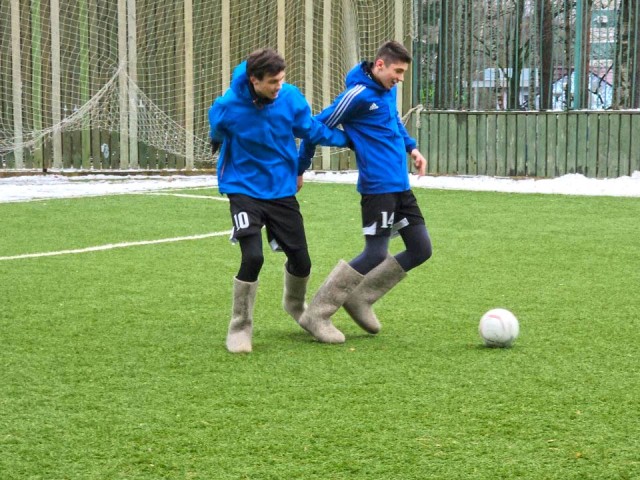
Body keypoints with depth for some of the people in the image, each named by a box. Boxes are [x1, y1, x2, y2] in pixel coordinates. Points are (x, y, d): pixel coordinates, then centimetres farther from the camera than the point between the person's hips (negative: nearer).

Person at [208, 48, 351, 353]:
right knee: (253, 257, -21)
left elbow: (313, 130, 4)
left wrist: (350, 140, 2)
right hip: (245, 190, -3)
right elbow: (218, 136, 4)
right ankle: (240, 328, -1)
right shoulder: (227, 107, -20)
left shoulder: (290, 97, -14)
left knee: (301, 261, 8)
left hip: (282, 190, 3)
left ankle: (295, 305, 43)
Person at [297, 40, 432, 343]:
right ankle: (316, 315, -1)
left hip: (400, 186, 9)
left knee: (421, 249, 8)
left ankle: (359, 299, 17)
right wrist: (299, 170, -3)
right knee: (375, 256, -10)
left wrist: (411, 147, 16)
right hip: (378, 187, -9)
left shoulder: (388, 90, 10)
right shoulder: (358, 95, -15)